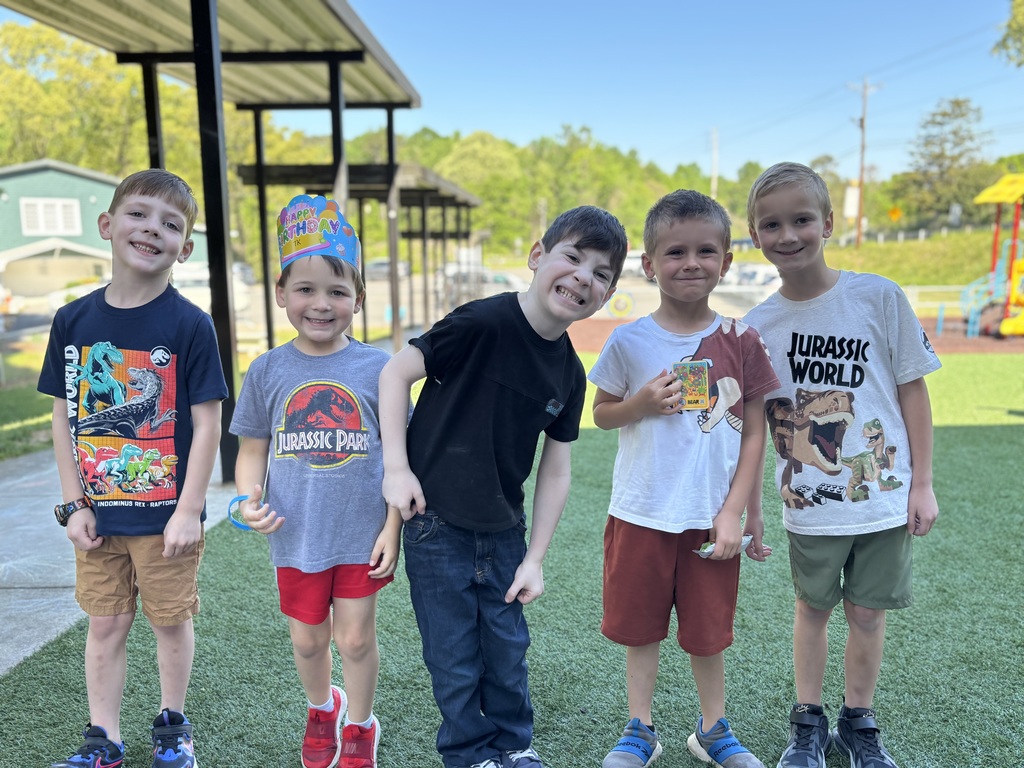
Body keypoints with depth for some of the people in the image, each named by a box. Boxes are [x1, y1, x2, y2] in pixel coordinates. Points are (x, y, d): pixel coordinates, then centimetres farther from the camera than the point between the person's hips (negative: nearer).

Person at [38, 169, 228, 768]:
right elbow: (64, 419, 4)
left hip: (166, 515, -3)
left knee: (171, 621, 12)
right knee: (105, 626, 15)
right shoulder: (73, 320, 0)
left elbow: (208, 425, -11)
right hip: (99, 515, 3)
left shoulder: (190, 325, -12)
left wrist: (190, 511, -13)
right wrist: (74, 504, 0)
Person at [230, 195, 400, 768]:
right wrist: (249, 499, -15)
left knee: (356, 638, 10)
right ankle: (322, 706, 50)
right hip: (296, 535, 2)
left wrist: (392, 528, -6)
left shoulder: (378, 367, -9)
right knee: (307, 639, 18)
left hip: (362, 535, -2)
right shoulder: (269, 370, -3)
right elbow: (253, 449, 3)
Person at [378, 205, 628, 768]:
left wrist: (535, 560, 2)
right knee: (455, 658, 8)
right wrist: (397, 467, -17)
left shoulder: (569, 375, 0)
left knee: (509, 650, 17)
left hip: (504, 531, 5)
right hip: (437, 522, -5)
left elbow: (555, 473, 4)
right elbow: (396, 373, -14)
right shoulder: (485, 322, -19)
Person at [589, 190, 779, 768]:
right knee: (640, 629, 12)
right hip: (641, 514, 0)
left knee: (708, 632, 14)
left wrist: (735, 511, -5)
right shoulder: (630, 341, -4)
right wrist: (641, 403, -16)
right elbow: (601, 413, 5)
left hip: (711, 518, 0)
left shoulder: (741, 342, -3)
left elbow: (755, 432, 1)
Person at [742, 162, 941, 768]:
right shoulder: (757, 325, -5)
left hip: (885, 494, -1)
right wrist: (750, 500, 1)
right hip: (809, 504, 1)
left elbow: (913, 390, -3)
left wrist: (922, 484, -3)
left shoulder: (879, 297, -10)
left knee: (868, 611, 11)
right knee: (814, 607, 15)